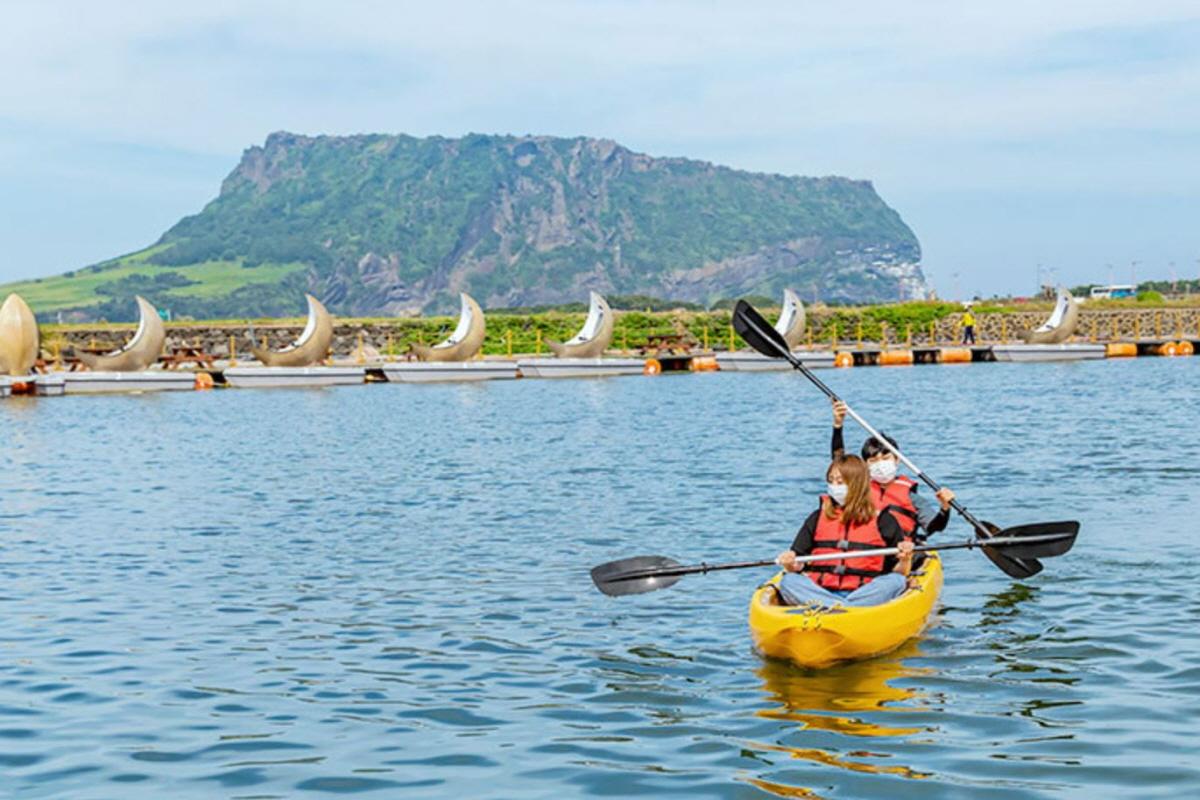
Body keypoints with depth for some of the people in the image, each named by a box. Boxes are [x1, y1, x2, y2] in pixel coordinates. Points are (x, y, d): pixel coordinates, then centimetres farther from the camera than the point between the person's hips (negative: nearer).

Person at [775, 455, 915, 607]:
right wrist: (791, 565, -6)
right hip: (820, 591, 1)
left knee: (896, 581, -29)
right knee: (788, 581, -26)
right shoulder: (817, 518, 18)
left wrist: (905, 560, -11)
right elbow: (798, 564, 16)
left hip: (864, 593, -1)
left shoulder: (883, 520, 12)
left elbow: (898, 572, 10)